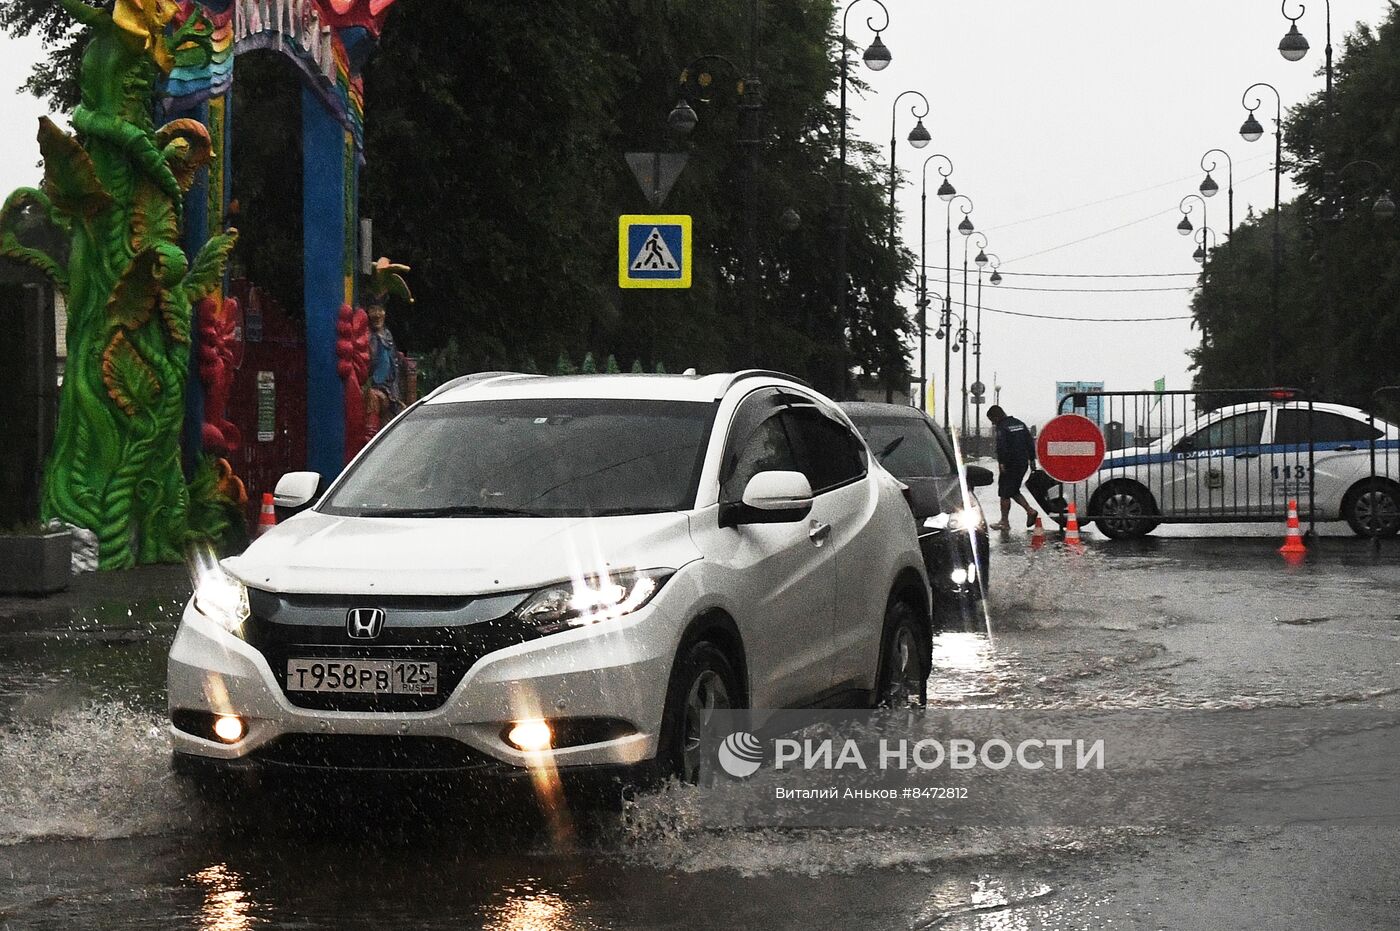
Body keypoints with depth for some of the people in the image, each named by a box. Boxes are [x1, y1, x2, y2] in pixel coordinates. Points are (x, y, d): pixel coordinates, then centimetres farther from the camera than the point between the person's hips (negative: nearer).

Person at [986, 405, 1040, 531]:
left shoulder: (1002, 427, -12)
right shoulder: (1020, 424, 14)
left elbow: (1001, 446, -23)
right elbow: (1030, 442, 16)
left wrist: (1001, 463, -22)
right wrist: (1031, 459, 18)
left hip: (1010, 464, -8)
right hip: (1023, 464, 8)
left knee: (1005, 493, 0)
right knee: (1014, 491, 19)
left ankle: (1004, 522, 3)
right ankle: (1030, 511, 6)